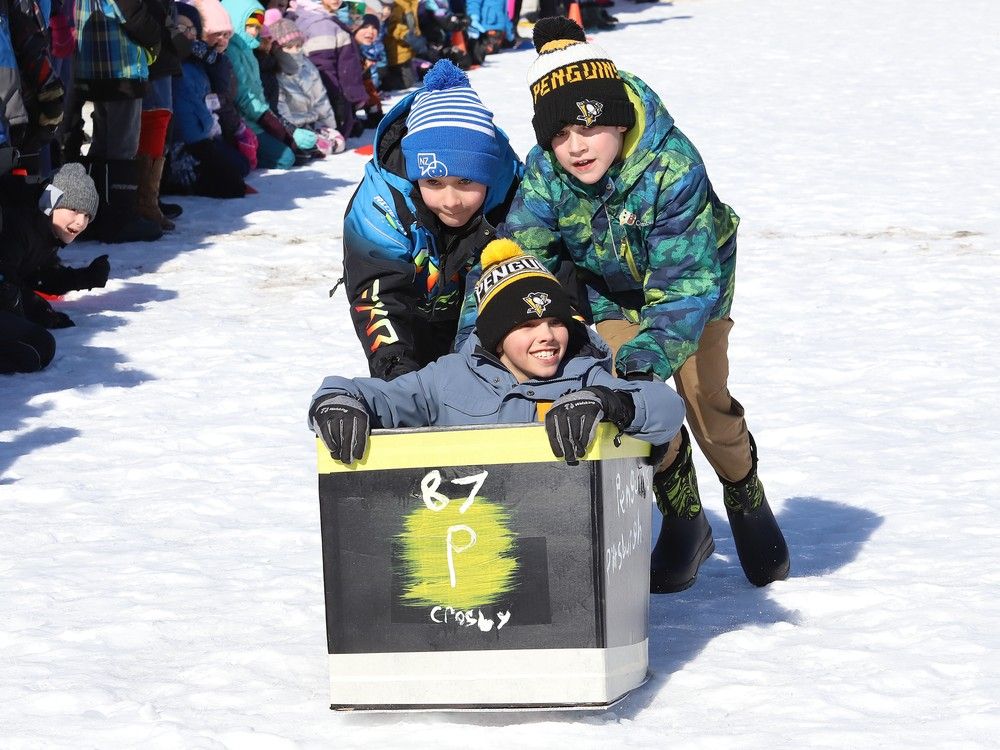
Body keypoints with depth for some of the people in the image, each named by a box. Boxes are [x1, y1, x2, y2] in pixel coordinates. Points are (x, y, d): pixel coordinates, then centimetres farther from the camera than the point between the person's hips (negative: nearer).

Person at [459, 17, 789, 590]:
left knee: (705, 399, -9)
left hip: (692, 280, -3)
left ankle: (748, 504, 21)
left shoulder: (672, 165, -40)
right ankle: (683, 519, 12)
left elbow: (686, 277, -41)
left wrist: (654, 346, -56)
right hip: (611, 291, 3)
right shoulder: (545, 174, -28)